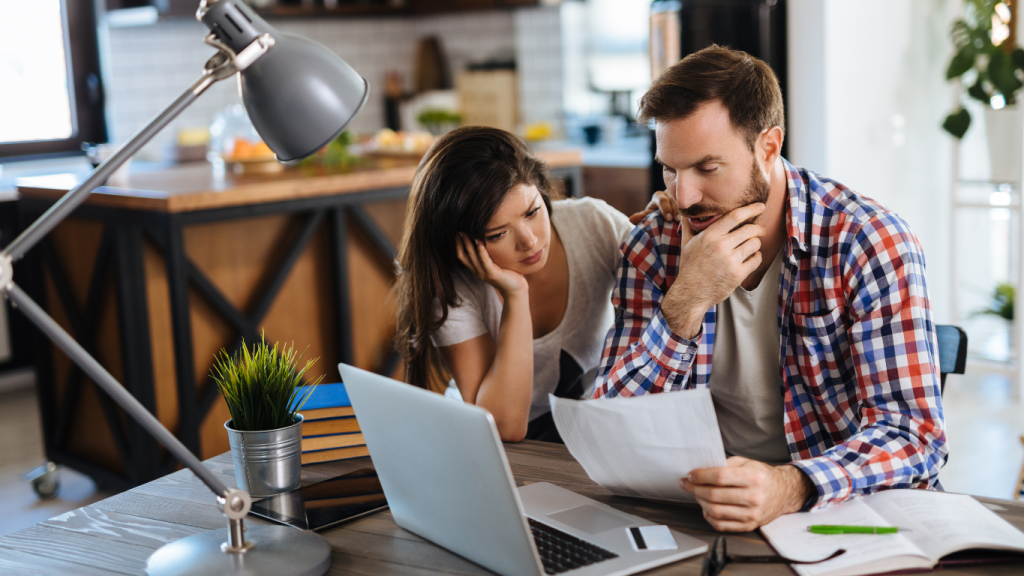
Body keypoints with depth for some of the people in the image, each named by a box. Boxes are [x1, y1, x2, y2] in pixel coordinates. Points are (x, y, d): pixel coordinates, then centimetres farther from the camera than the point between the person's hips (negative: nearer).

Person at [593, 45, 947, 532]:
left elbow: (915, 435, -19)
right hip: (704, 508, 2)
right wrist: (684, 303, -22)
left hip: (848, 506, -1)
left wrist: (792, 487, -38)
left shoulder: (870, 243, -12)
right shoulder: (651, 249, -3)